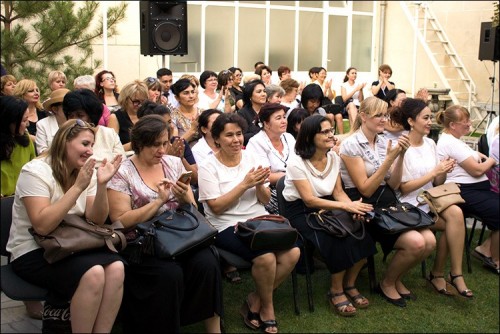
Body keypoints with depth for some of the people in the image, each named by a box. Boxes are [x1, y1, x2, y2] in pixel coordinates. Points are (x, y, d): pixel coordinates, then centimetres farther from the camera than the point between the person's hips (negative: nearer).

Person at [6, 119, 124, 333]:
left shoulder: (87, 172, 4)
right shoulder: (36, 172, -14)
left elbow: (97, 220, -2)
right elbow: (42, 226, -26)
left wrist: (101, 185, -18)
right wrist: (77, 187, -29)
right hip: (33, 252, -6)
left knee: (116, 267, -24)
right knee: (93, 274, -31)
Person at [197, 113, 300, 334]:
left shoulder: (251, 158, 7)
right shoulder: (208, 167, -6)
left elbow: (265, 200, 7)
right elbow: (217, 208, -14)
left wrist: (259, 185, -16)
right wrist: (244, 184, -19)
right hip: (227, 227, -5)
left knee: (292, 253, -18)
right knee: (266, 257, -29)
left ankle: (255, 301, 1)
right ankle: (267, 308, 0)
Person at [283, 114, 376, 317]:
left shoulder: (334, 157, 4)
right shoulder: (297, 162, -16)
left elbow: (338, 192, 4)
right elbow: (309, 200, -20)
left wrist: (354, 207, -18)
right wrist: (346, 206, -27)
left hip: (327, 208, 6)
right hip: (301, 213, -6)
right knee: (340, 239, -29)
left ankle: (349, 285, 0)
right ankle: (336, 291, -6)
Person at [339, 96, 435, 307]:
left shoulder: (384, 142, 10)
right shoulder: (351, 145, -10)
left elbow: (394, 185, 7)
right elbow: (365, 189, -15)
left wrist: (401, 156, -6)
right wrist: (389, 159, -19)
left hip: (388, 203, 7)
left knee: (429, 241, -13)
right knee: (416, 242, -23)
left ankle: (396, 279, 12)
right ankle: (387, 283, 4)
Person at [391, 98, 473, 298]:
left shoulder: (430, 143, 9)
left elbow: (437, 184, 12)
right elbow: (404, 188, -14)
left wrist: (444, 172, -10)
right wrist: (435, 171, -17)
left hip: (430, 200, 6)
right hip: (410, 206, -6)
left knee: (455, 213, -24)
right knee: (453, 222, -23)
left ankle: (438, 274, -10)